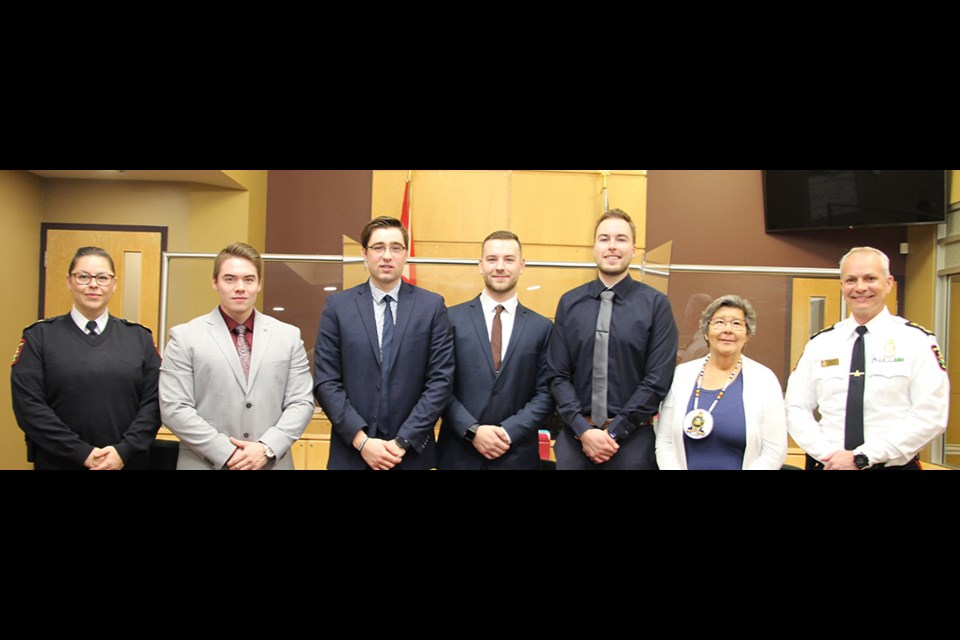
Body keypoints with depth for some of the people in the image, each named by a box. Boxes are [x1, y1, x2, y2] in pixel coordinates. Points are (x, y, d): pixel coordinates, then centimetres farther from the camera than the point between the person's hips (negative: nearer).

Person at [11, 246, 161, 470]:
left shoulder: (139, 337, 5)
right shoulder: (39, 337, 1)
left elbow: (153, 401, 0)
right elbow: (29, 405, -7)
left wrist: (124, 450, -13)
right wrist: (82, 453, -14)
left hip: (127, 462, 1)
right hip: (60, 462, -1)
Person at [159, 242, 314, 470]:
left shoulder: (289, 336, 6)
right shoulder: (185, 337, 0)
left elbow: (301, 403, 2)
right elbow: (174, 409, -6)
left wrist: (267, 448, -12)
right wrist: (227, 453, -14)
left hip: (271, 464, 2)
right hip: (206, 464, -2)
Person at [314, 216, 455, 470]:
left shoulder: (432, 305, 0)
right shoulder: (337, 306, 0)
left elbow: (441, 380, -4)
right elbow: (326, 382, -3)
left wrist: (403, 441, -11)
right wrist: (361, 440, -12)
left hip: (412, 454, 0)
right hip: (351, 453, 0)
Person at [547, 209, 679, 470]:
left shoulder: (656, 304, -4)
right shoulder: (569, 302, 2)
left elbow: (658, 379, -7)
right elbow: (557, 375, 1)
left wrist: (614, 433, -10)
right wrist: (583, 430, -10)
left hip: (632, 438, -1)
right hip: (575, 435, 2)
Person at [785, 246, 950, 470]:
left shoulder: (917, 341, -4)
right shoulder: (820, 343, 3)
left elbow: (930, 417, -11)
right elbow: (796, 409, 2)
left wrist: (863, 458, -17)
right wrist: (828, 454, -13)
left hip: (893, 465, -2)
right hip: (827, 465, 2)